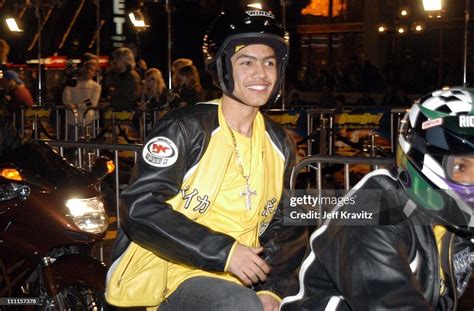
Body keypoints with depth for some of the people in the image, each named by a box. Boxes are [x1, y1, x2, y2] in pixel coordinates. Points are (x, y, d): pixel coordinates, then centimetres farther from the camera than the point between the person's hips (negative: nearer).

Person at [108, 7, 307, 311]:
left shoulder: (279, 144, 11)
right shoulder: (186, 128, -8)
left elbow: (287, 226, 14)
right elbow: (140, 208, -16)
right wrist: (224, 251, -20)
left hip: (236, 283, 6)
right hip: (172, 279, -6)